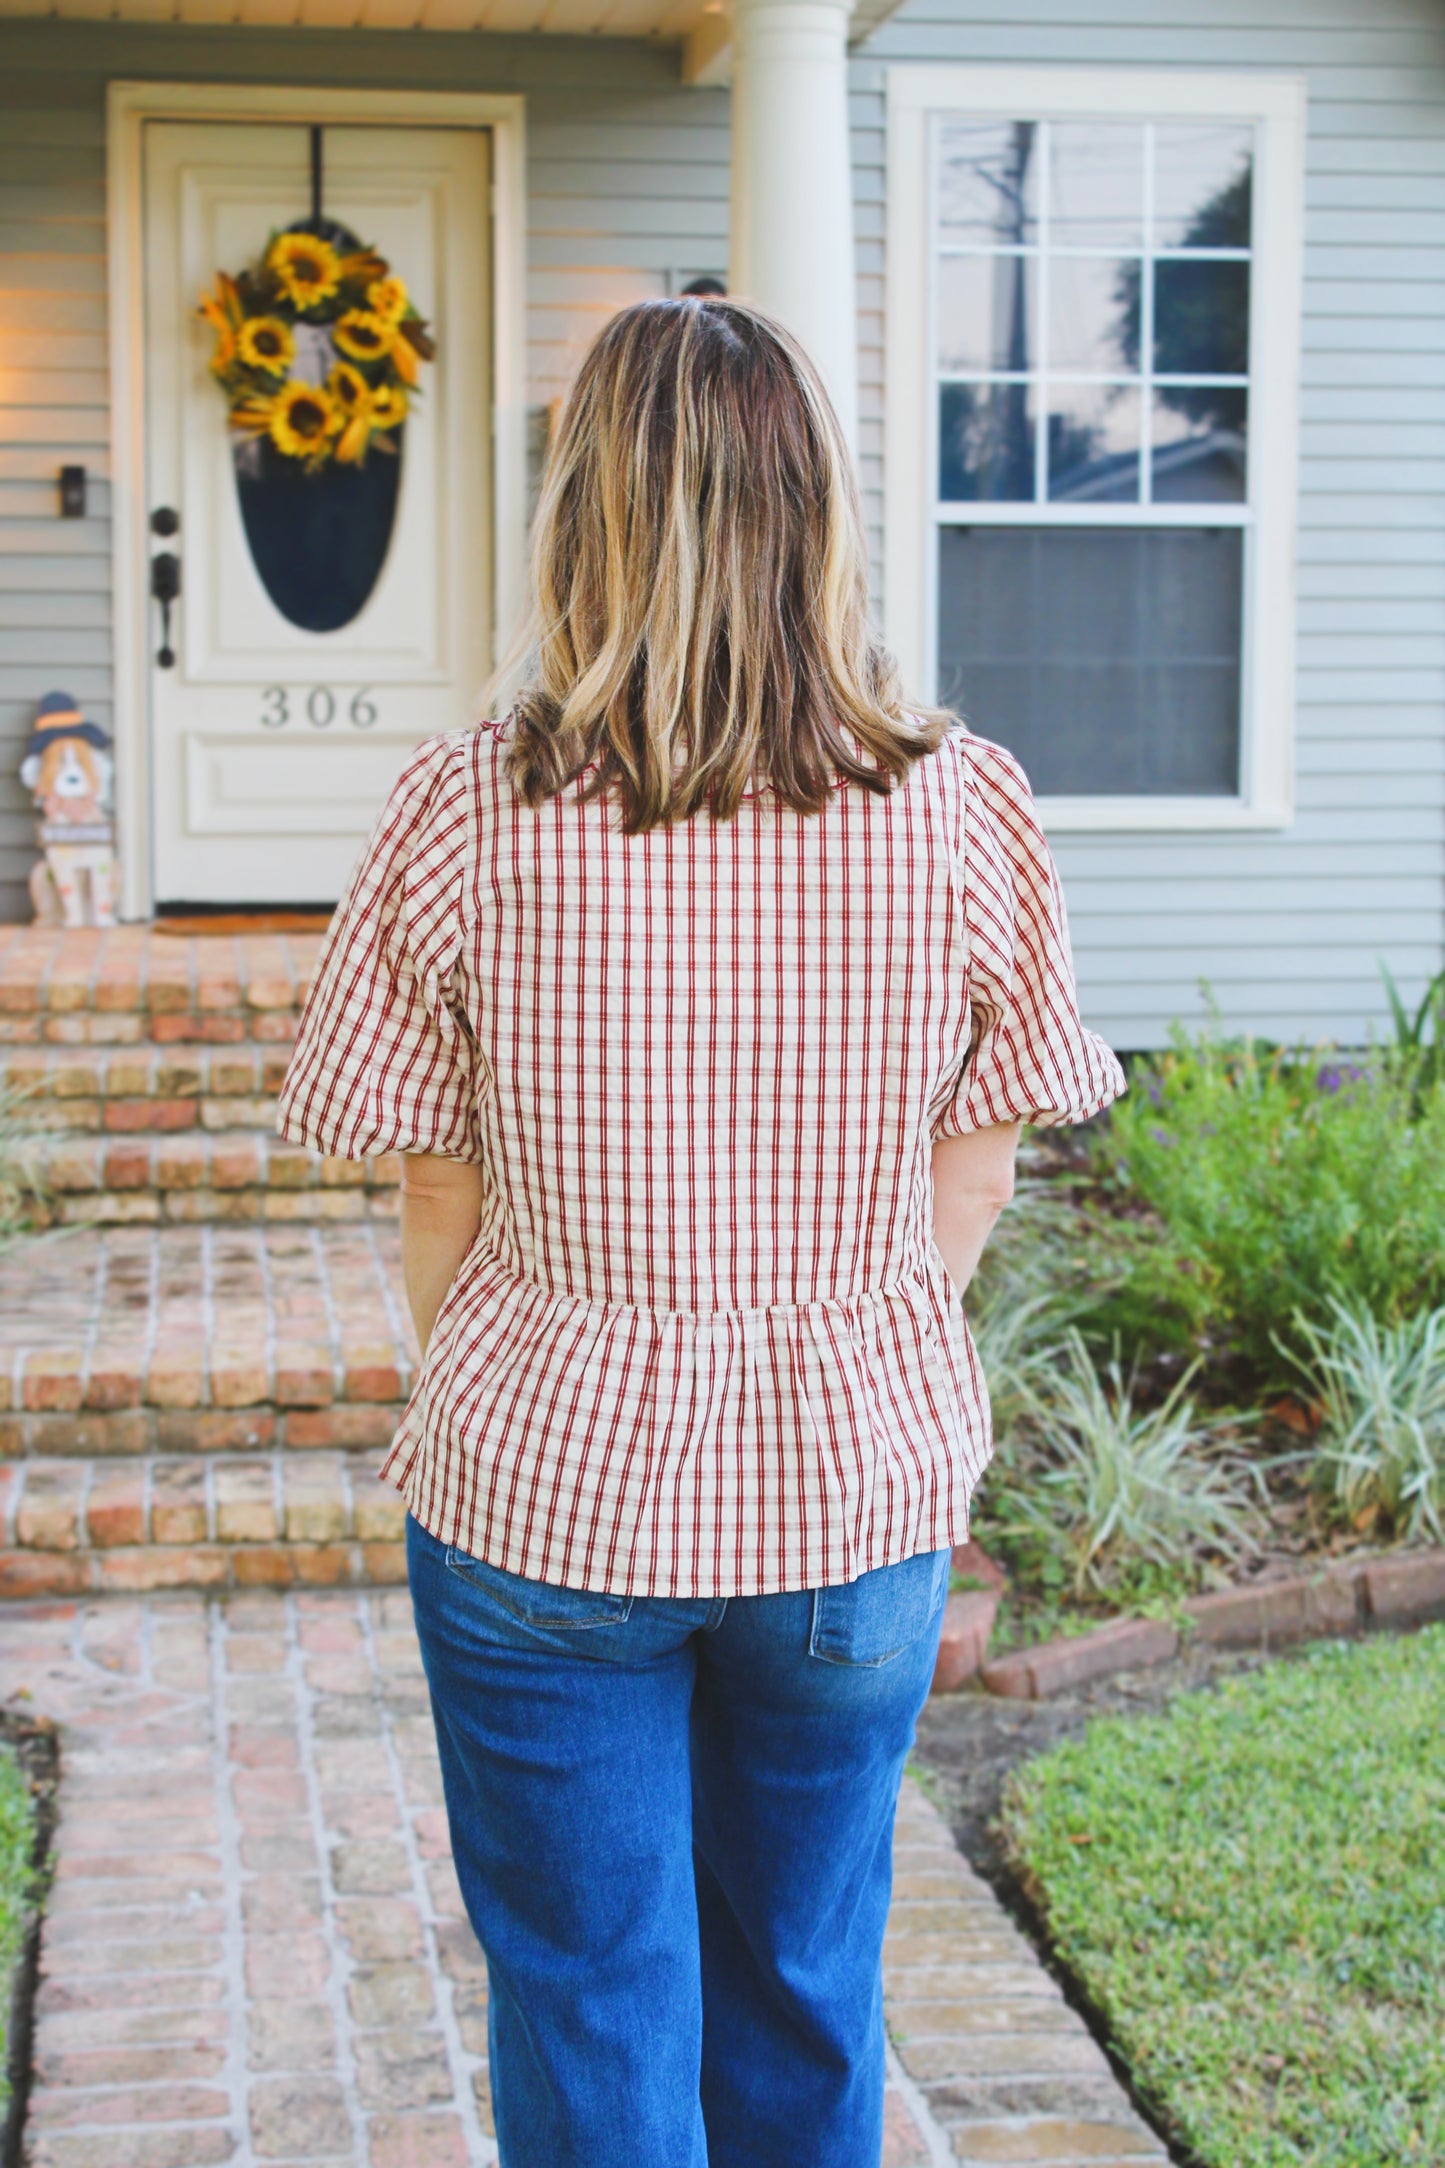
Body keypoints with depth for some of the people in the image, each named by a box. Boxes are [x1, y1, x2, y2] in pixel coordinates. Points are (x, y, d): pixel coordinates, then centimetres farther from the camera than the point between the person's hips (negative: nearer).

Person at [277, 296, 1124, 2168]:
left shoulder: (469, 813, -13)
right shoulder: (961, 807, -9)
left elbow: (438, 1203, -5)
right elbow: (973, 1180, -1)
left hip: (549, 1500, -1)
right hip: (860, 1502, 2)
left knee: (588, 2016, 13)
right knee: (810, 2007, 20)